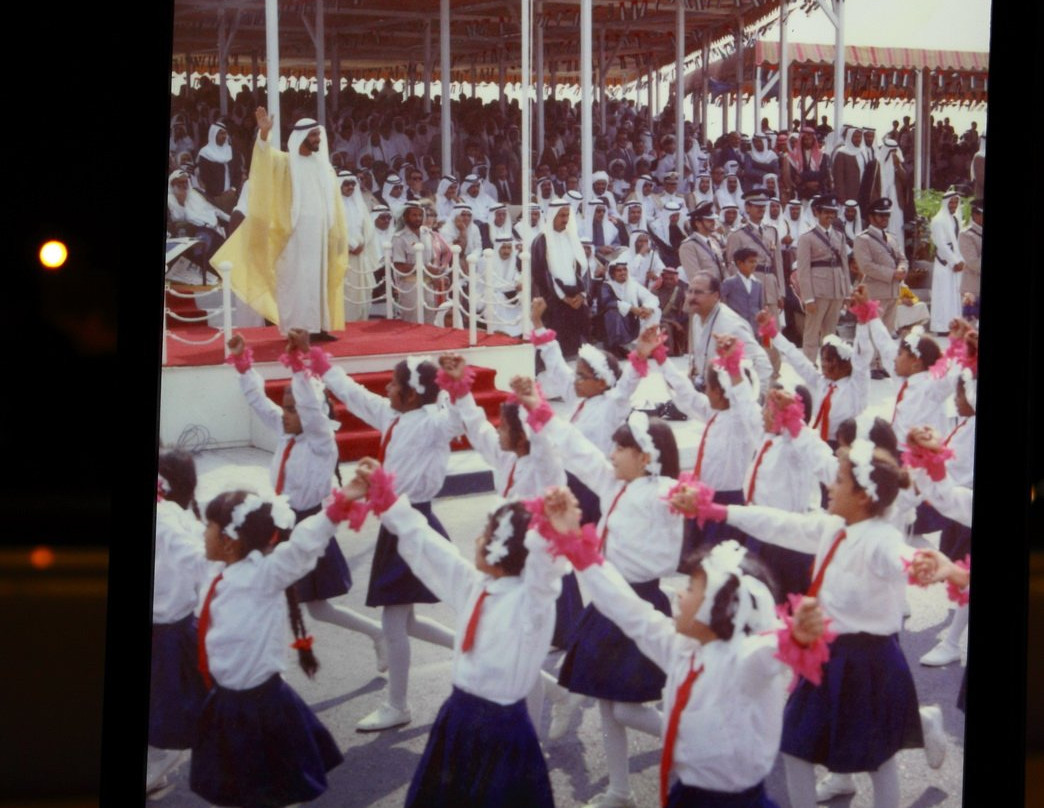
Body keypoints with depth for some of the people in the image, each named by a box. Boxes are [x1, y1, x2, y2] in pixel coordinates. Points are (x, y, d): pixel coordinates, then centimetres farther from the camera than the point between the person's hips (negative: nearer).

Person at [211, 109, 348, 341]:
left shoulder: (323, 165, 11)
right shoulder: (285, 163, -2)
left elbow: (333, 203, 14)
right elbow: (265, 156, -23)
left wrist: (339, 234, 11)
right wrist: (264, 133, -42)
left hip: (319, 233, 5)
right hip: (294, 234, -5)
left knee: (319, 279, 6)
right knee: (296, 280, -5)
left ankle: (317, 327, 11)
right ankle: (297, 330, -4)